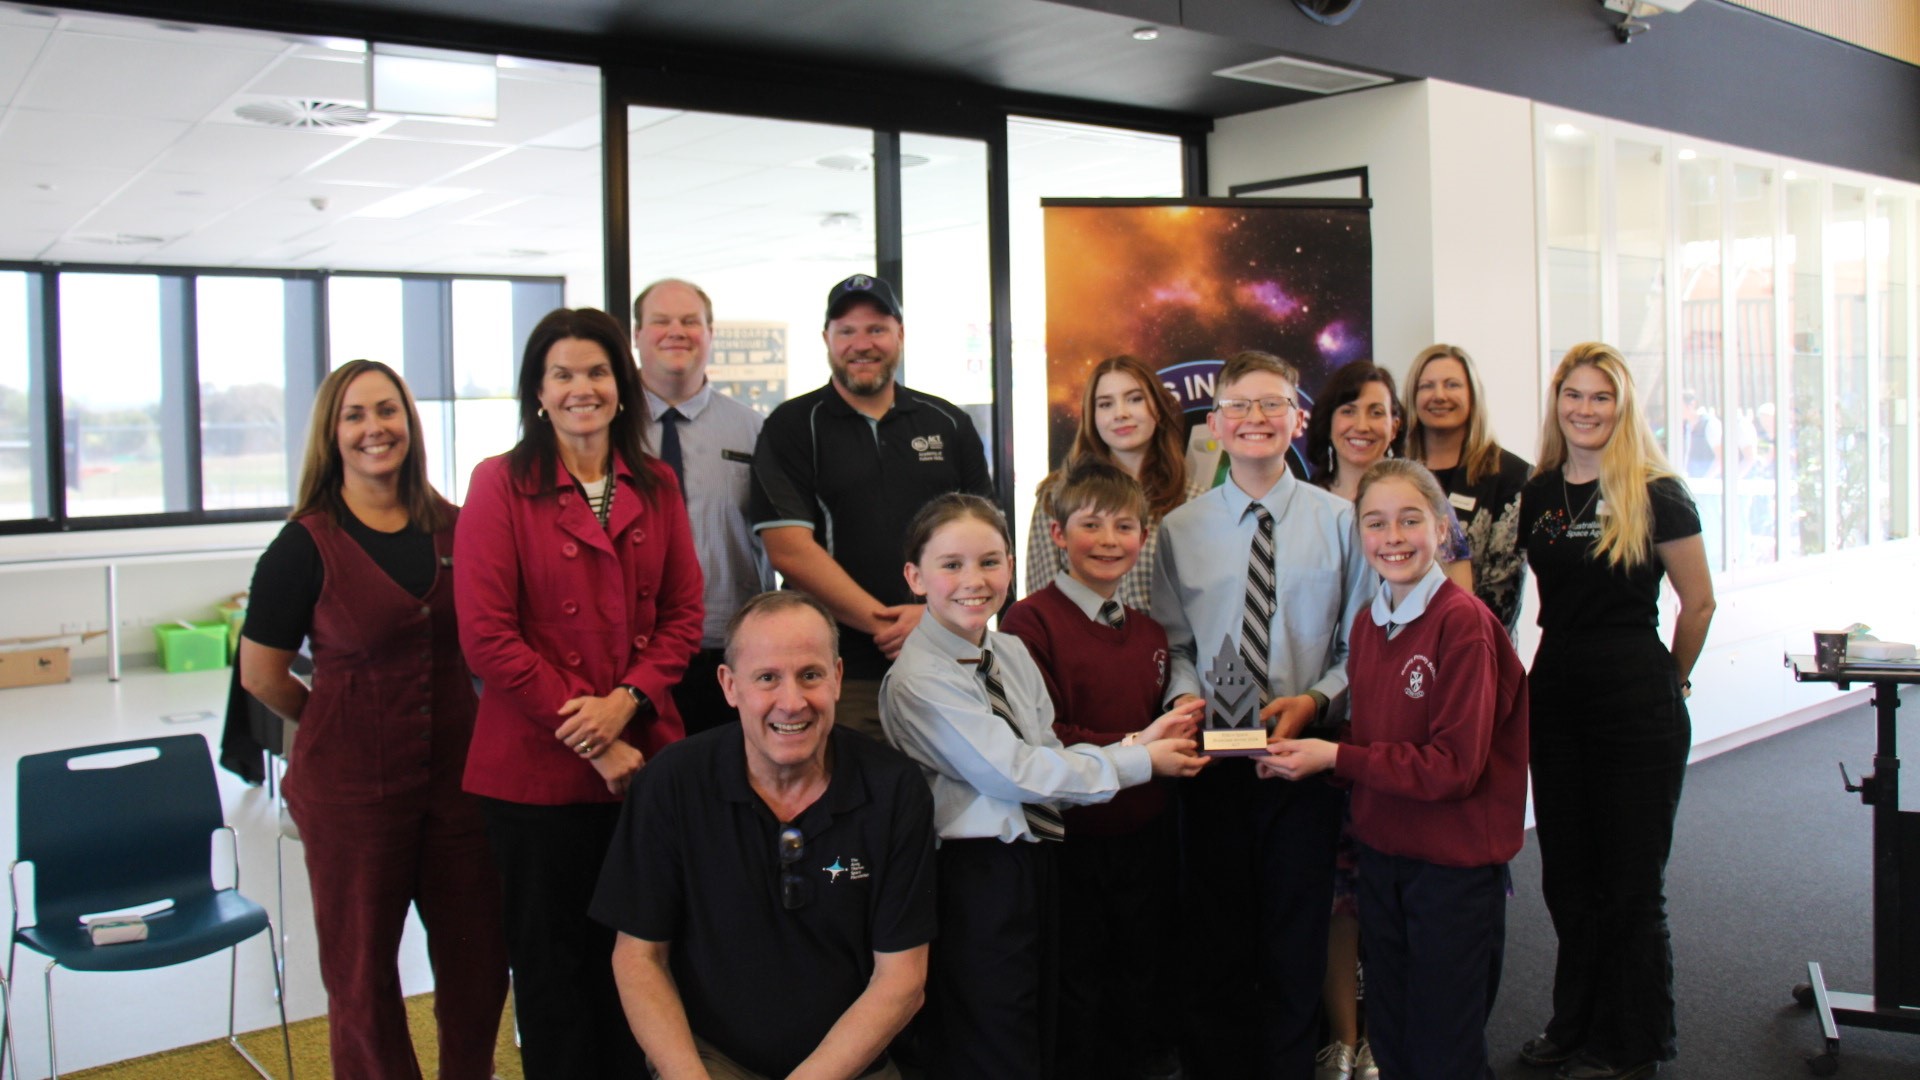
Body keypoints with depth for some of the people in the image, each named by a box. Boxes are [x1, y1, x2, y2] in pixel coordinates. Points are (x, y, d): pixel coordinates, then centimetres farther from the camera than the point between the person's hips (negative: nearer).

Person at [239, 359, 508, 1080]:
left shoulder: (451, 530, 3)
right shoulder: (306, 546, -8)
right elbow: (261, 676, -3)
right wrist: (345, 724, 7)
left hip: (456, 773, 4)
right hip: (351, 784, -3)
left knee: (478, 963, 12)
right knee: (362, 974, 11)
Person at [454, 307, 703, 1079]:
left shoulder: (656, 486, 9)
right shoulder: (500, 484, -4)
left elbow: (683, 614, 7)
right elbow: (487, 636, -10)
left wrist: (627, 703, -12)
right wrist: (592, 744, -12)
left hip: (643, 757, 3)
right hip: (538, 769, -3)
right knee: (553, 964, 10)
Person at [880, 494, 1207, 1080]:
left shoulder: (1012, 652, 10)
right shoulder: (916, 679, -15)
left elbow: (1048, 759, 7)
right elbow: (1015, 773, -18)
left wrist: (1133, 743, -9)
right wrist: (1138, 761, -11)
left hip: (1039, 862, 8)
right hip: (974, 876, -8)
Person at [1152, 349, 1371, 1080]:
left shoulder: (1339, 520, 0)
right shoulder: (1179, 530, 4)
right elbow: (1172, 643, 6)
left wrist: (1317, 700, -15)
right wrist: (1185, 696, -13)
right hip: (1213, 757, 1)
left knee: (1297, 943, 10)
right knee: (1217, 939, 11)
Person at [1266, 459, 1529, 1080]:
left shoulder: (1463, 622, -18)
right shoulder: (1368, 624, 4)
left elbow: (1455, 766, -20)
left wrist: (1335, 758, -20)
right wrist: (1304, 754, -9)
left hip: (1455, 864, -6)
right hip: (1382, 853, 7)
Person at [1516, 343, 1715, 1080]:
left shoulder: (1655, 494, -9)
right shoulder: (1538, 494, 6)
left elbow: (1698, 603, -2)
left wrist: (1668, 681, 7)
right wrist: (1565, 661, 12)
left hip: (1638, 705, -5)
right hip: (1555, 697, 5)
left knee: (1629, 879, 5)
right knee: (1566, 874, 14)